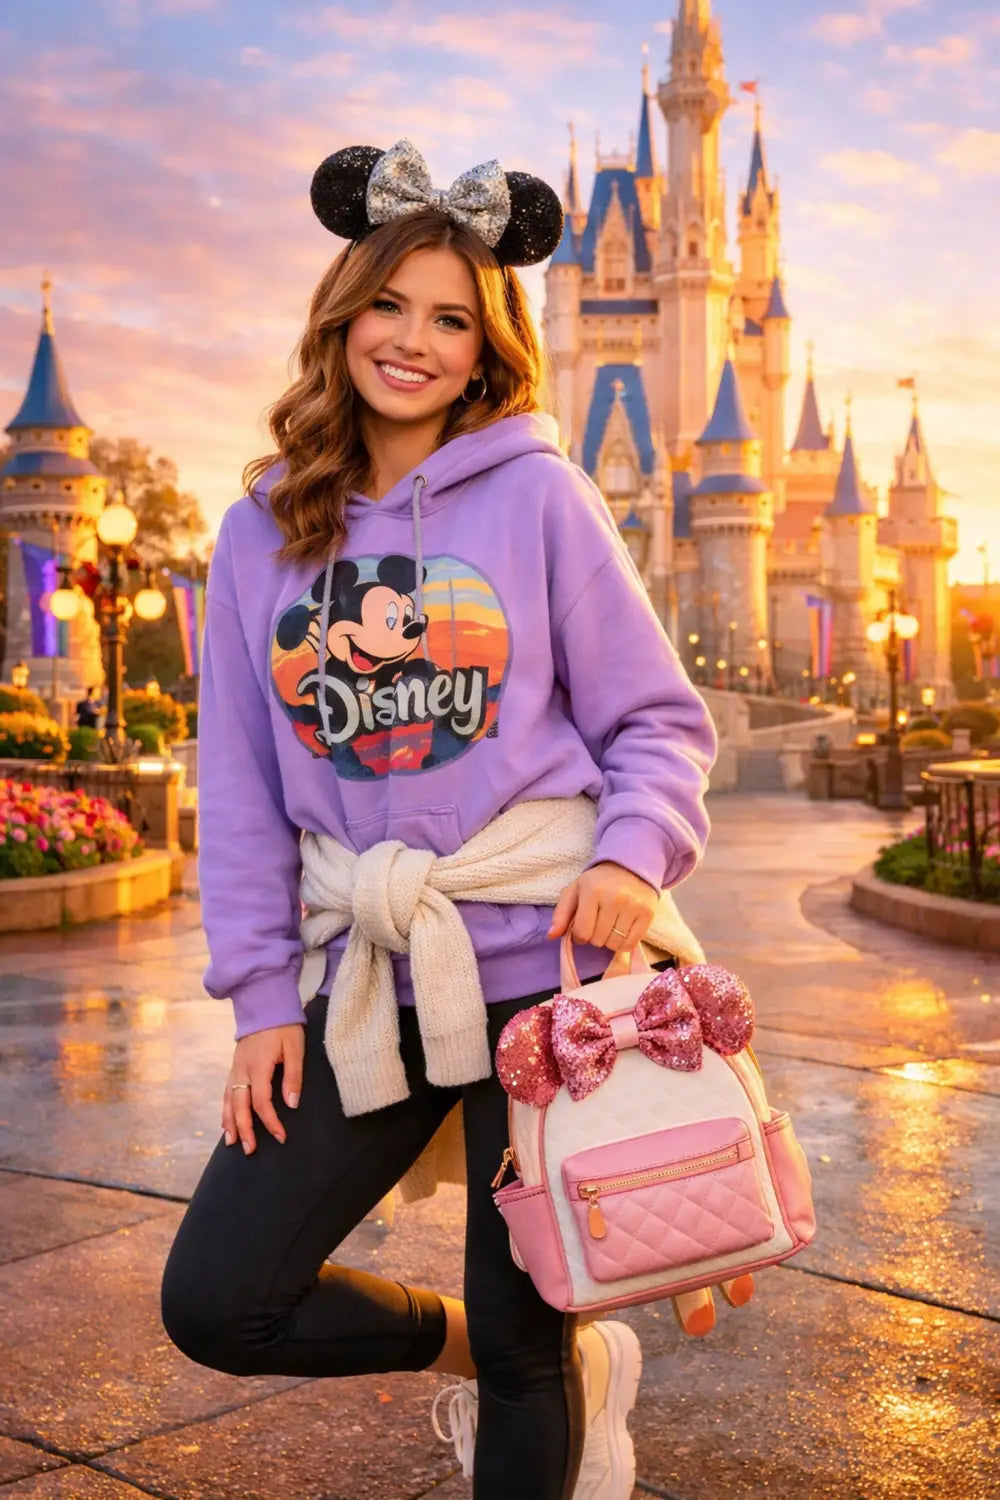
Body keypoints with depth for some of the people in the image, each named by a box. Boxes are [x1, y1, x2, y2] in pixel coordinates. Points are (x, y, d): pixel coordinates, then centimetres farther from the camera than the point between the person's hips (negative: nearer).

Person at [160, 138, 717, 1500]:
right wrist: (263, 994, 2)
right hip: (368, 971, 4)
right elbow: (240, 782, 8)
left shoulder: (537, 494, 0)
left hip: (539, 952, -3)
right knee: (216, 1302, 0)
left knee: (522, 1347, 3)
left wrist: (630, 854, -17)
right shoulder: (265, 531, 8)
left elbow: (658, 719, 2)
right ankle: (570, 1366, 20)